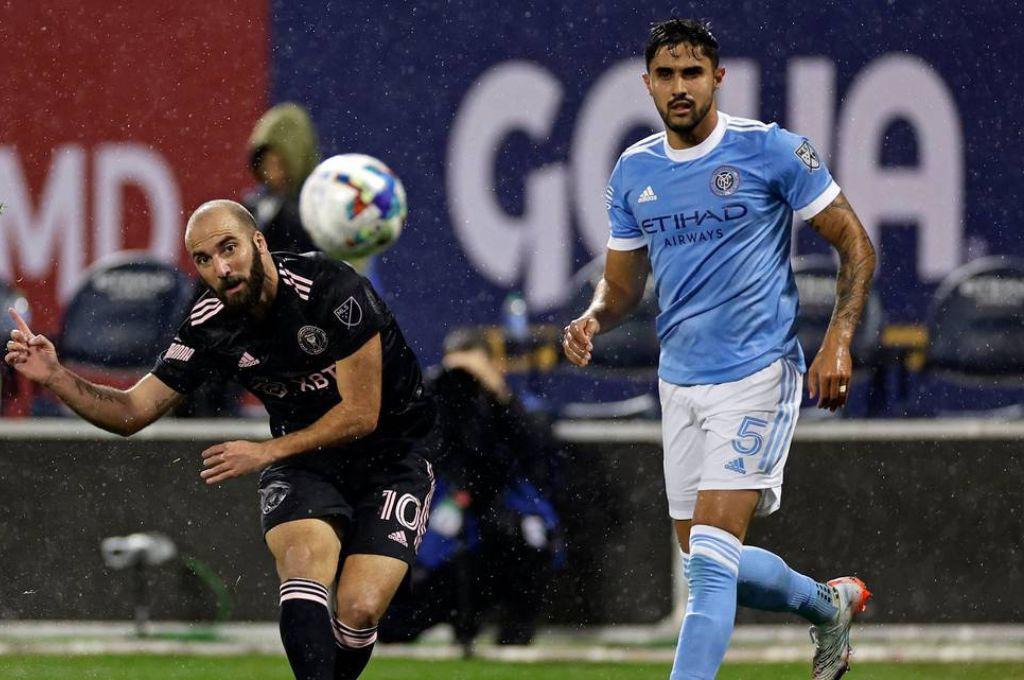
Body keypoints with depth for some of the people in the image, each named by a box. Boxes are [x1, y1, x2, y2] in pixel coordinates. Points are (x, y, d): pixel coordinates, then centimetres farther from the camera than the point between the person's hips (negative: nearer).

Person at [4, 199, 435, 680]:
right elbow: (132, 412, -1)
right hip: (305, 462, 3)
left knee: (359, 609, -21)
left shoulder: (332, 289, -21)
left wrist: (267, 452, -18)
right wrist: (55, 376, -16)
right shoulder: (210, 328, -6)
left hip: (393, 454, -3)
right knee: (303, 565, -30)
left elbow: (362, 414, -18)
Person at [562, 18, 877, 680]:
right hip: (680, 381, 6)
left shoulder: (771, 149, -9)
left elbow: (856, 245, -3)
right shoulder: (634, 170, 7)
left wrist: (839, 341, -15)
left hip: (758, 376, -6)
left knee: (710, 555, -16)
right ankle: (831, 603, 41)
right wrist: (593, 319, -7)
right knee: (705, 562, 13)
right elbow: (623, 281, 16)